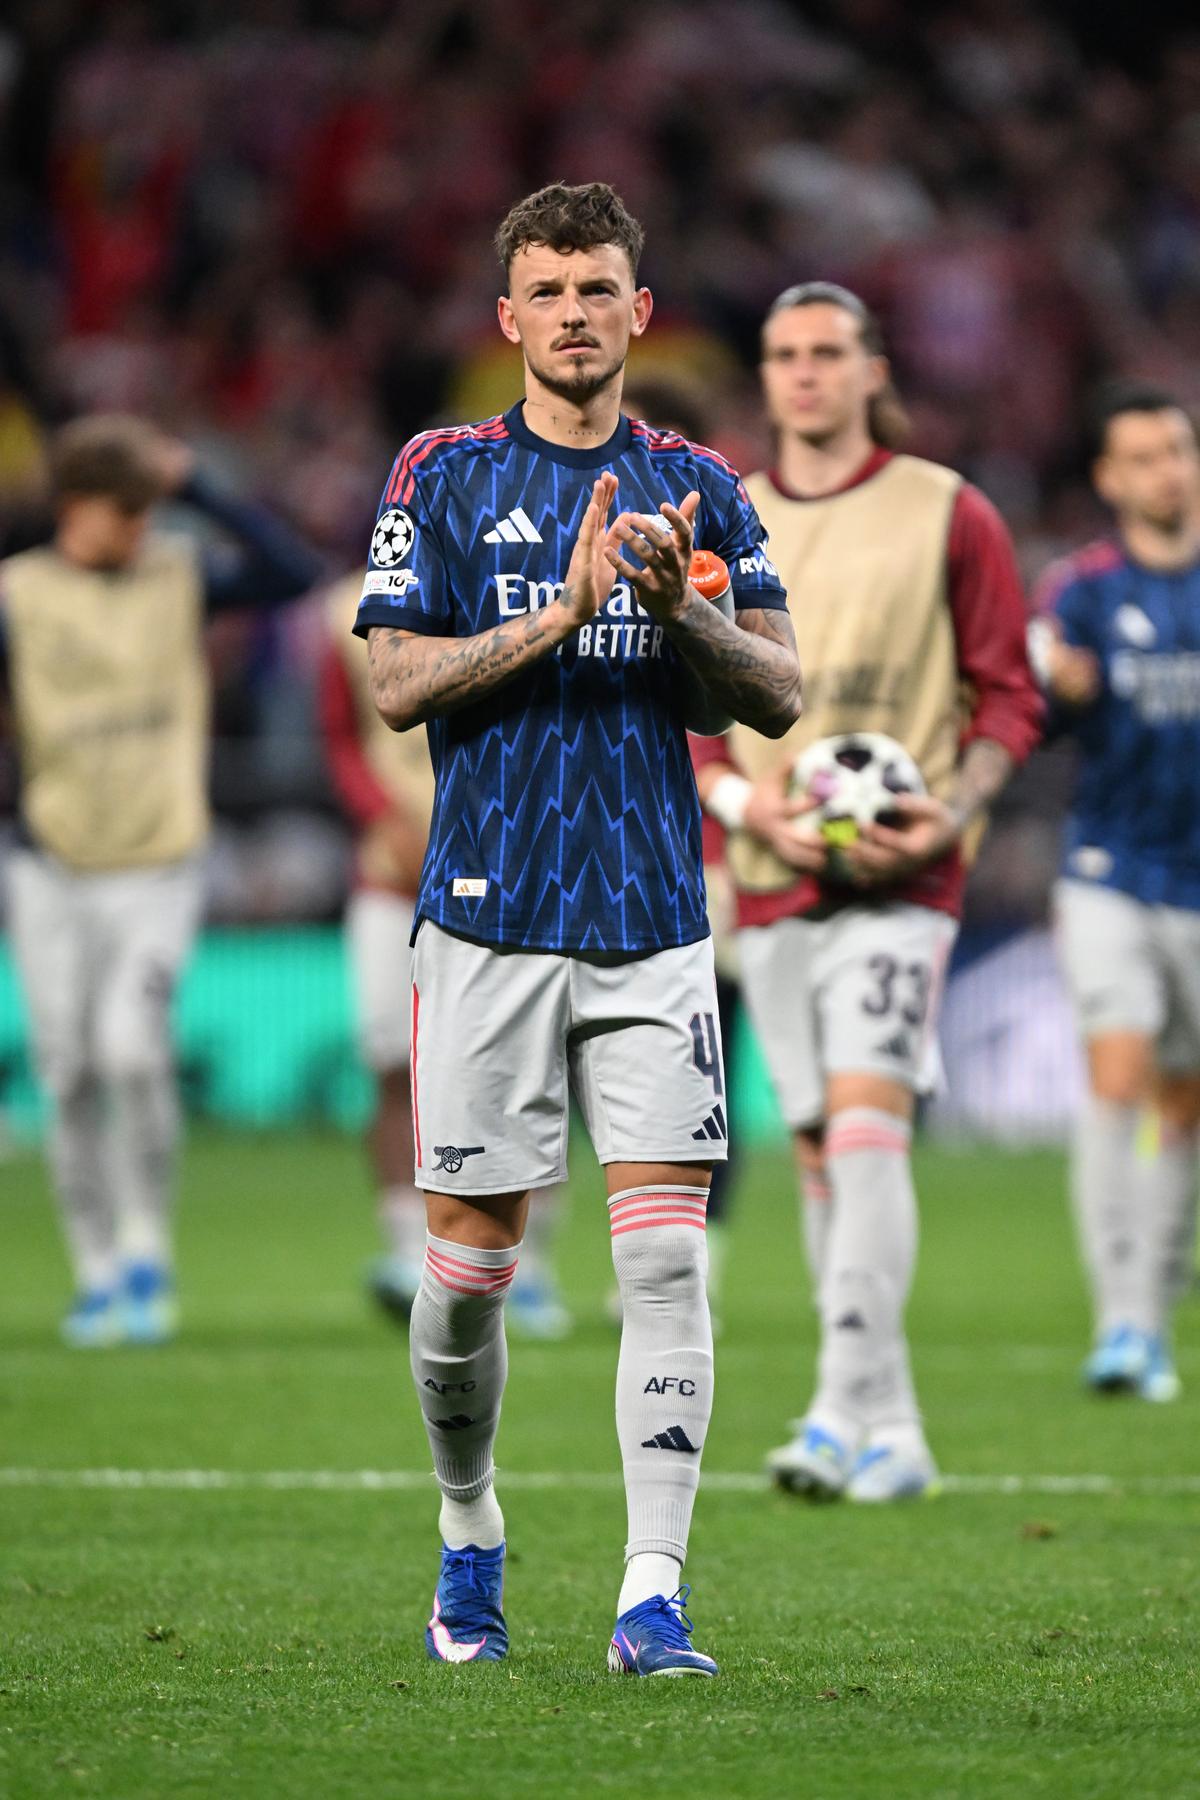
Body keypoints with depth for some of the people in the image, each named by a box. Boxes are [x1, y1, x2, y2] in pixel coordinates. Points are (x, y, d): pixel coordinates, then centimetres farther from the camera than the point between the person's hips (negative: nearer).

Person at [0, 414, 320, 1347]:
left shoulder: (181, 576, 2)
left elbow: (295, 571, -7)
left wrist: (203, 492, -12)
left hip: (157, 874, -1)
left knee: (132, 1044, -19)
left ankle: (146, 1251, -3)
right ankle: (99, 1277, 15)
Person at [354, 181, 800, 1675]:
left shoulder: (699, 489, 10)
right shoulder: (441, 477, 5)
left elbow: (779, 696, 4)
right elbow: (399, 684, -4)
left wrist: (680, 608, -14)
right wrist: (560, 615, -16)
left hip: (653, 926, 1)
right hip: (488, 918, -1)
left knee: (666, 1256, -10)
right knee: (468, 1268, 2)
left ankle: (651, 1596, -10)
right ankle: (469, 1529, 27)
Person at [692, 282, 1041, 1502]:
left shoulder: (948, 517, 1)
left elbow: (1008, 697, 3)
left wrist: (950, 814, -14)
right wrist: (745, 803, -7)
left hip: (898, 881, -4)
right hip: (769, 885, 4)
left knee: (866, 1117, -20)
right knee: (820, 1153, 5)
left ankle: (846, 1408, -27)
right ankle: (894, 1436, 12)